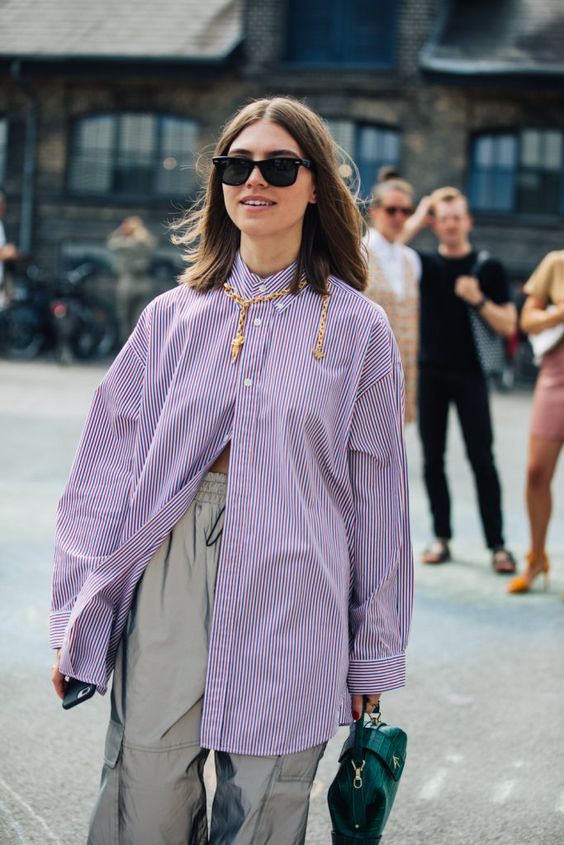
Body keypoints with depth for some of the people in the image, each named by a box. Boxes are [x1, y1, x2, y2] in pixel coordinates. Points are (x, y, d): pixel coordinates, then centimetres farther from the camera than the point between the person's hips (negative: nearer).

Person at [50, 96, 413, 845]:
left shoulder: (355, 327, 4)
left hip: (289, 600, -1)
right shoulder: (173, 317, 8)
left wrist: (373, 656, 8)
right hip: (167, 580, 1)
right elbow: (108, 469, 10)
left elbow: (376, 496, 6)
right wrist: (76, 618, 7)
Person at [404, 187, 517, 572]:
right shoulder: (423, 263, 6)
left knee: (482, 458, -4)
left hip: (469, 374, -2)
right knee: (433, 458, 5)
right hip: (430, 372, 2)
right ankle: (442, 537, 14)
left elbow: (508, 326, 2)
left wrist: (478, 300, -14)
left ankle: (497, 543, -1)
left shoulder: (488, 267, 3)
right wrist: (416, 220, -6)